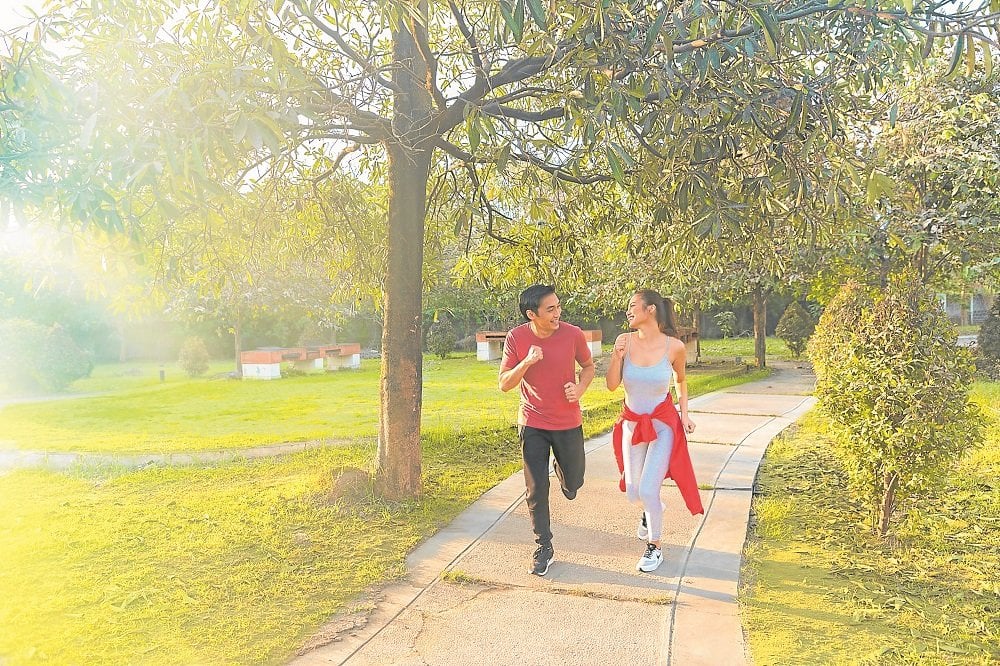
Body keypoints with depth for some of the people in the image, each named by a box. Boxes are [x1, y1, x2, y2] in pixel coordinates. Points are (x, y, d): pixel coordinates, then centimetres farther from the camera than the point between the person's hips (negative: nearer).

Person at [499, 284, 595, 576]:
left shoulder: (573, 334, -12)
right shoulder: (516, 338, -13)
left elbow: (588, 366, 6)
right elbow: (504, 384, -10)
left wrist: (579, 388, -15)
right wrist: (527, 362, -27)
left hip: (568, 422, 1)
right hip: (532, 423, -1)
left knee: (573, 484, 13)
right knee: (536, 491, 1)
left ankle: (561, 468, 50)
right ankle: (544, 548, 19)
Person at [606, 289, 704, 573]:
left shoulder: (675, 346, -14)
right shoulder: (625, 341, -11)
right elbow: (612, 385, -8)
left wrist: (684, 413, 1)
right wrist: (618, 357, -22)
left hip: (663, 424, -3)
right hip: (632, 424, 3)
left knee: (648, 490, -11)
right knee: (633, 493, 10)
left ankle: (655, 546, 15)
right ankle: (652, 509, 48)